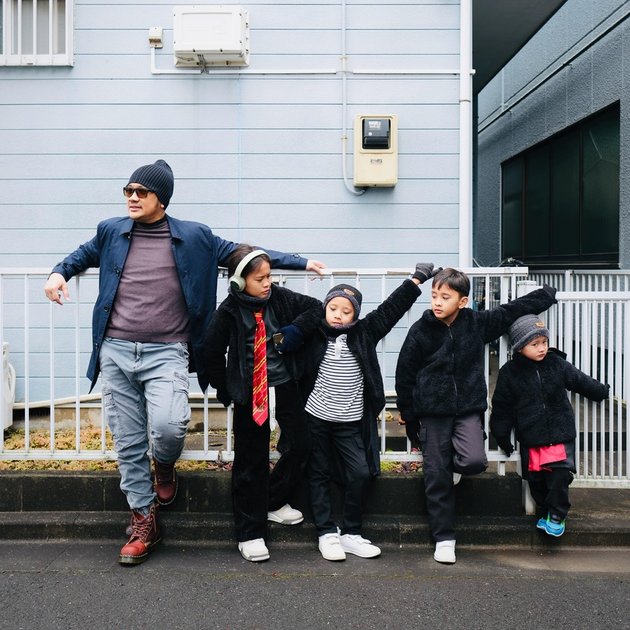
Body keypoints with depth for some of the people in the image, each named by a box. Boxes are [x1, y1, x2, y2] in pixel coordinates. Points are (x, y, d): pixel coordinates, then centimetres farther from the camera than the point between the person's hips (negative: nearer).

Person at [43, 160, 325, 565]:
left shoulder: (194, 237, 4)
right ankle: (144, 521, 23)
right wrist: (60, 273, 10)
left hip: (166, 353, -2)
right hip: (116, 351, 3)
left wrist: (300, 262, 15)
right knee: (128, 442, 5)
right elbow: (84, 255, 31)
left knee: (169, 426, -22)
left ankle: (164, 468, 15)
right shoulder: (111, 232, 11)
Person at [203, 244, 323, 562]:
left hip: (285, 385, 4)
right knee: (251, 460, 3)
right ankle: (250, 533, 15)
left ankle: (273, 502, 29)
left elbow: (315, 307, 2)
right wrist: (225, 389, 1)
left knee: (299, 446, 4)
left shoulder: (280, 298, -4)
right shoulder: (228, 311, -12)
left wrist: (296, 331, -13)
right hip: (250, 391, -3)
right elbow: (212, 353, -3)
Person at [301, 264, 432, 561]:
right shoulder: (314, 333, -1)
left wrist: (417, 279, 1)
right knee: (320, 475, 6)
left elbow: (391, 308, 1)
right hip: (316, 417, 0)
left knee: (360, 473, -2)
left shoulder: (364, 333, 0)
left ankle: (350, 534, 13)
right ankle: (326, 533, 17)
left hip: (351, 421, 1)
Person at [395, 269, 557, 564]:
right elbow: (405, 373, 1)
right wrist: (408, 413, 6)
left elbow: (514, 309, 12)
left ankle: (452, 462, 17)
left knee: (475, 461, -21)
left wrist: (548, 294, 16)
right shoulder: (420, 331, -7)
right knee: (437, 478, 2)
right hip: (433, 412, -1)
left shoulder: (478, 323, -2)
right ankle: (444, 539, 16)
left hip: (469, 409, 1)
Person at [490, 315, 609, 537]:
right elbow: (501, 408, 2)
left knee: (560, 477, -6)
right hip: (530, 439, 0)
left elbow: (581, 381, 16)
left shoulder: (557, 364, -2)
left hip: (561, 435, 0)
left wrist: (602, 391, 28)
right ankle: (544, 512, 32)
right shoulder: (509, 373, -6)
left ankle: (556, 516, 14)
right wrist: (502, 435, 5)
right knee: (535, 480, 9)